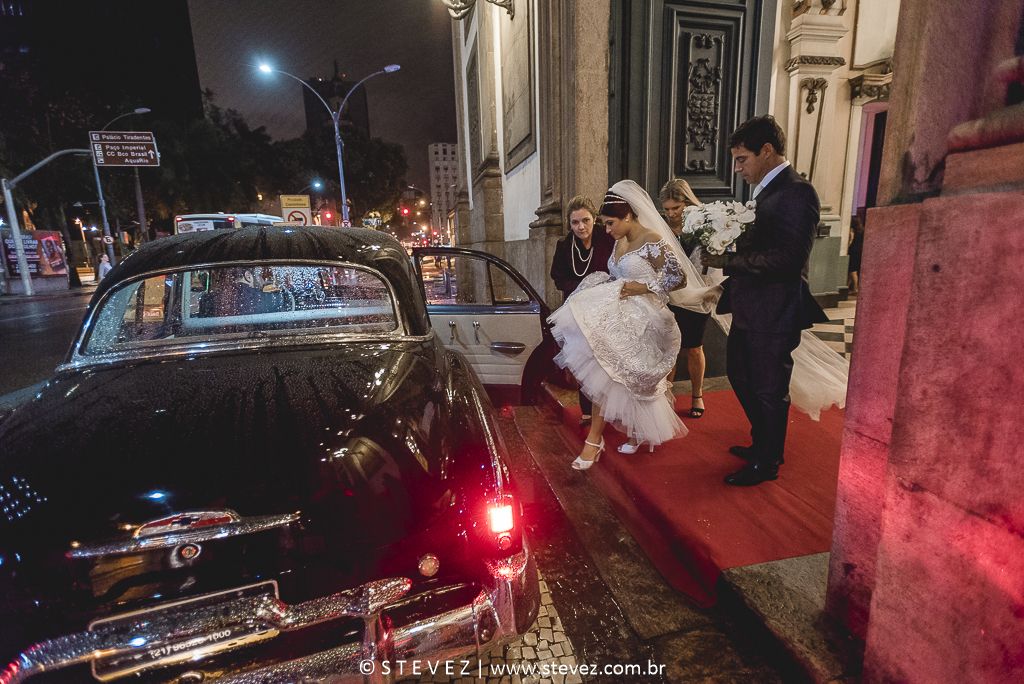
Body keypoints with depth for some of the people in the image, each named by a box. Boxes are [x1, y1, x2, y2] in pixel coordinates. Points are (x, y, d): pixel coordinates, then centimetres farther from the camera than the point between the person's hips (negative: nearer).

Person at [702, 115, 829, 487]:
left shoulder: (796, 192, -17)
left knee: (768, 389, 6)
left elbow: (788, 258, -26)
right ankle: (764, 444, 42)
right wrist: (726, 243, 1)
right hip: (750, 309, 10)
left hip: (773, 313, -10)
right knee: (740, 375, 21)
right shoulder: (766, 190, 13)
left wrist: (727, 260, -24)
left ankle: (766, 462, 26)